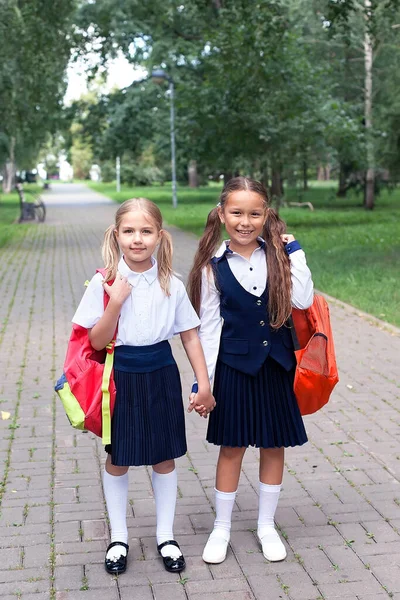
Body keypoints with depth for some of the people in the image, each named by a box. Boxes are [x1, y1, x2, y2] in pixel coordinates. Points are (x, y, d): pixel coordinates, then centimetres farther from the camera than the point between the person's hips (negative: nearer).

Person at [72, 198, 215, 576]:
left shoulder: (171, 285, -6)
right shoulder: (104, 283, -10)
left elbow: (190, 336, 1)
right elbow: (96, 341, -10)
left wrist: (204, 384, -2)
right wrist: (116, 303, -23)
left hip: (160, 376, 1)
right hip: (121, 377, -1)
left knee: (164, 458, 12)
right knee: (117, 460, 11)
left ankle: (165, 536, 30)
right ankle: (118, 538, 30)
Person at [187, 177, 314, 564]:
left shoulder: (278, 255, -4)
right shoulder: (214, 267, -7)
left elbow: (302, 300, -17)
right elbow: (208, 327, -4)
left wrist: (294, 251, -14)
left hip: (276, 364, 2)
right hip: (235, 367, -1)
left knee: (274, 445, 12)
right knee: (232, 447, 9)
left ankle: (267, 525, 30)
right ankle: (221, 528, 25)